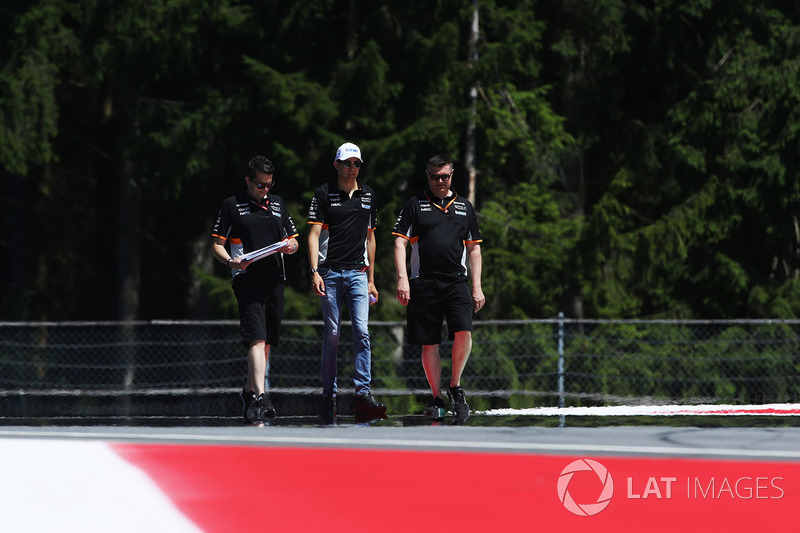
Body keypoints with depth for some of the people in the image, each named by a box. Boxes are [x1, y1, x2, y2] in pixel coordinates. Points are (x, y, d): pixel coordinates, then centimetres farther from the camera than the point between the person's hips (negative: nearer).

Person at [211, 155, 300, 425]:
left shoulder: (277, 204, 17)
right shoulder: (232, 205, 2)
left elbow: (293, 239, 23)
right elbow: (216, 243, 3)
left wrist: (290, 245, -2)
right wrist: (231, 261, -17)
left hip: (274, 279, 6)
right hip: (247, 279, -6)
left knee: (266, 342, 11)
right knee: (257, 339, -19)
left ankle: (249, 391, 29)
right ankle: (260, 398, -29)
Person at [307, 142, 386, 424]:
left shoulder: (368, 195, 13)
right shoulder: (324, 194, 0)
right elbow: (314, 234, -4)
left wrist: (371, 279, 17)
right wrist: (314, 271, -15)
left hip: (358, 273, 3)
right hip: (330, 273, -3)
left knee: (361, 332, -11)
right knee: (331, 335, -1)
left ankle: (363, 396, -16)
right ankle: (328, 397, 7)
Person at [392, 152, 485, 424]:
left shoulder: (464, 207, 15)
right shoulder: (415, 205, 8)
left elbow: (474, 249, 18)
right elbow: (400, 242, 3)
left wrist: (477, 287, 10)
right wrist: (402, 278, -10)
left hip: (456, 282, 1)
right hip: (423, 284, -1)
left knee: (463, 331, -19)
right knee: (429, 343, 1)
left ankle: (455, 388, -1)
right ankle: (437, 399, 12)